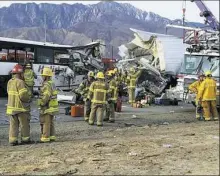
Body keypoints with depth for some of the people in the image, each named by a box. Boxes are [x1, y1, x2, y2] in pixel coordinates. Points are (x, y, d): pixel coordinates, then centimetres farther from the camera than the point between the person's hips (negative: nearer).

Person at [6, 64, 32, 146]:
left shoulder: (10, 82, 8)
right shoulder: (20, 82, -17)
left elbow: (11, 93, 11)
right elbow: (23, 95, -24)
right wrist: (29, 97, -4)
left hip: (11, 107, 7)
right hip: (21, 107, -7)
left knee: (13, 124, 8)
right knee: (24, 124, 7)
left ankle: (12, 140, 7)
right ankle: (25, 139, 14)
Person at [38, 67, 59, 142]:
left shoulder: (46, 85, -18)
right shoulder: (52, 84, 14)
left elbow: (46, 96, -29)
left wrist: (41, 104, -17)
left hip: (47, 108, -10)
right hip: (52, 107, 10)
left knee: (45, 123, -4)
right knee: (50, 123, 14)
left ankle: (45, 138, 0)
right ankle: (52, 137, 18)